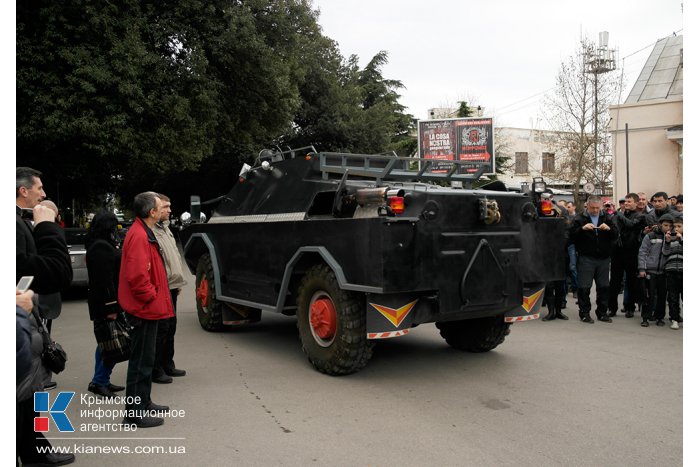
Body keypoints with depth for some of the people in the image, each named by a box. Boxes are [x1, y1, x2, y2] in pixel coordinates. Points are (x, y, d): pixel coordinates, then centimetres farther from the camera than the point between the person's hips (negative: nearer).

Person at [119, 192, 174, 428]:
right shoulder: (139, 236, -20)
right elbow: (137, 276, -28)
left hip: (147, 309, 11)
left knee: (145, 358, 19)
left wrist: (155, 296, 15)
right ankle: (135, 413, 5)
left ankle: (143, 403, 31)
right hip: (145, 309, -11)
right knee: (141, 360, -3)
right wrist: (152, 297, -16)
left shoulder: (143, 233, 13)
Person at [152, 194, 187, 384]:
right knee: (161, 329, -4)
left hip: (172, 287, 10)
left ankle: (167, 365, 29)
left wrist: (178, 282, 21)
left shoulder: (165, 228, 17)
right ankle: (156, 370, 7)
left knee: (170, 327, 17)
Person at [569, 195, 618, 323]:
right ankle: (584, 313, 9)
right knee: (584, 287, -1)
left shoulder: (606, 218, 10)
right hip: (586, 258, -3)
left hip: (604, 258, 3)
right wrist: (583, 228, -22)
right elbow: (571, 235, -6)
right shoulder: (580, 219, 1)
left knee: (603, 286, 9)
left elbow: (616, 235, 6)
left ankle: (602, 313, 21)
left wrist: (609, 228, -14)